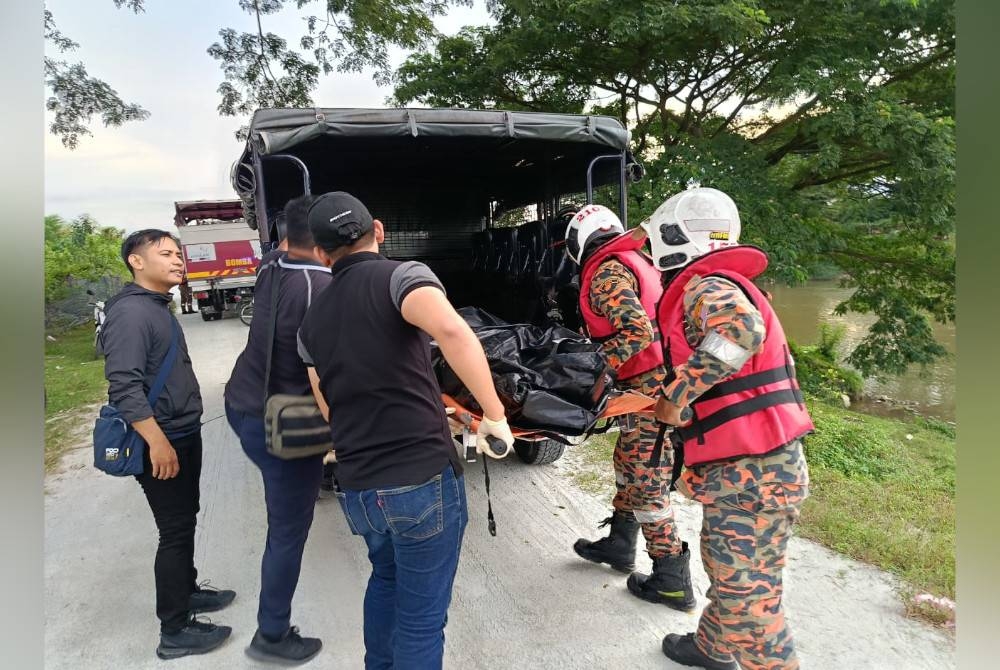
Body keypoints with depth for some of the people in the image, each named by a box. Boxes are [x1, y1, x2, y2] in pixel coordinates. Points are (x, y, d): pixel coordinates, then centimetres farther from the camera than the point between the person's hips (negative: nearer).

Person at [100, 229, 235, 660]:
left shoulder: (159, 307, 12)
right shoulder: (130, 312, -19)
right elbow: (123, 386, -26)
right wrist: (157, 441, -27)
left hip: (185, 434, 10)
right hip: (161, 441, -10)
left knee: (186, 521, 21)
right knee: (175, 532, -2)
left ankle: (187, 590, 38)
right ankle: (174, 632, 11)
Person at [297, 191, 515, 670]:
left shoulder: (312, 321, 10)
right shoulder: (400, 275, -8)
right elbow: (451, 330, -30)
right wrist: (495, 416, -21)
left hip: (356, 488, 6)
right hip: (422, 478, -6)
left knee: (386, 578, 32)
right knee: (421, 615, 12)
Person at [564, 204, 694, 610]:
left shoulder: (604, 274, -14)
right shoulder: (633, 260, 15)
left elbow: (637, 331, -26)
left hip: (647, 386, -10)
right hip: (658, 381, 10)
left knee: (646, 485, 1)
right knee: (628, 463, 21)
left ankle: (673, 580, 13)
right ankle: (619, 545, 37)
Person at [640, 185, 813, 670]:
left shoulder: (704, 287, -15)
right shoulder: (714, 287, 18)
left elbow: (743, 329, -37)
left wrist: (676, 395, -27)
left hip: (752, 472, -11)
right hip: (747, 466, 11)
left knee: (747, 594, -1)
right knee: (726, 569, 26)